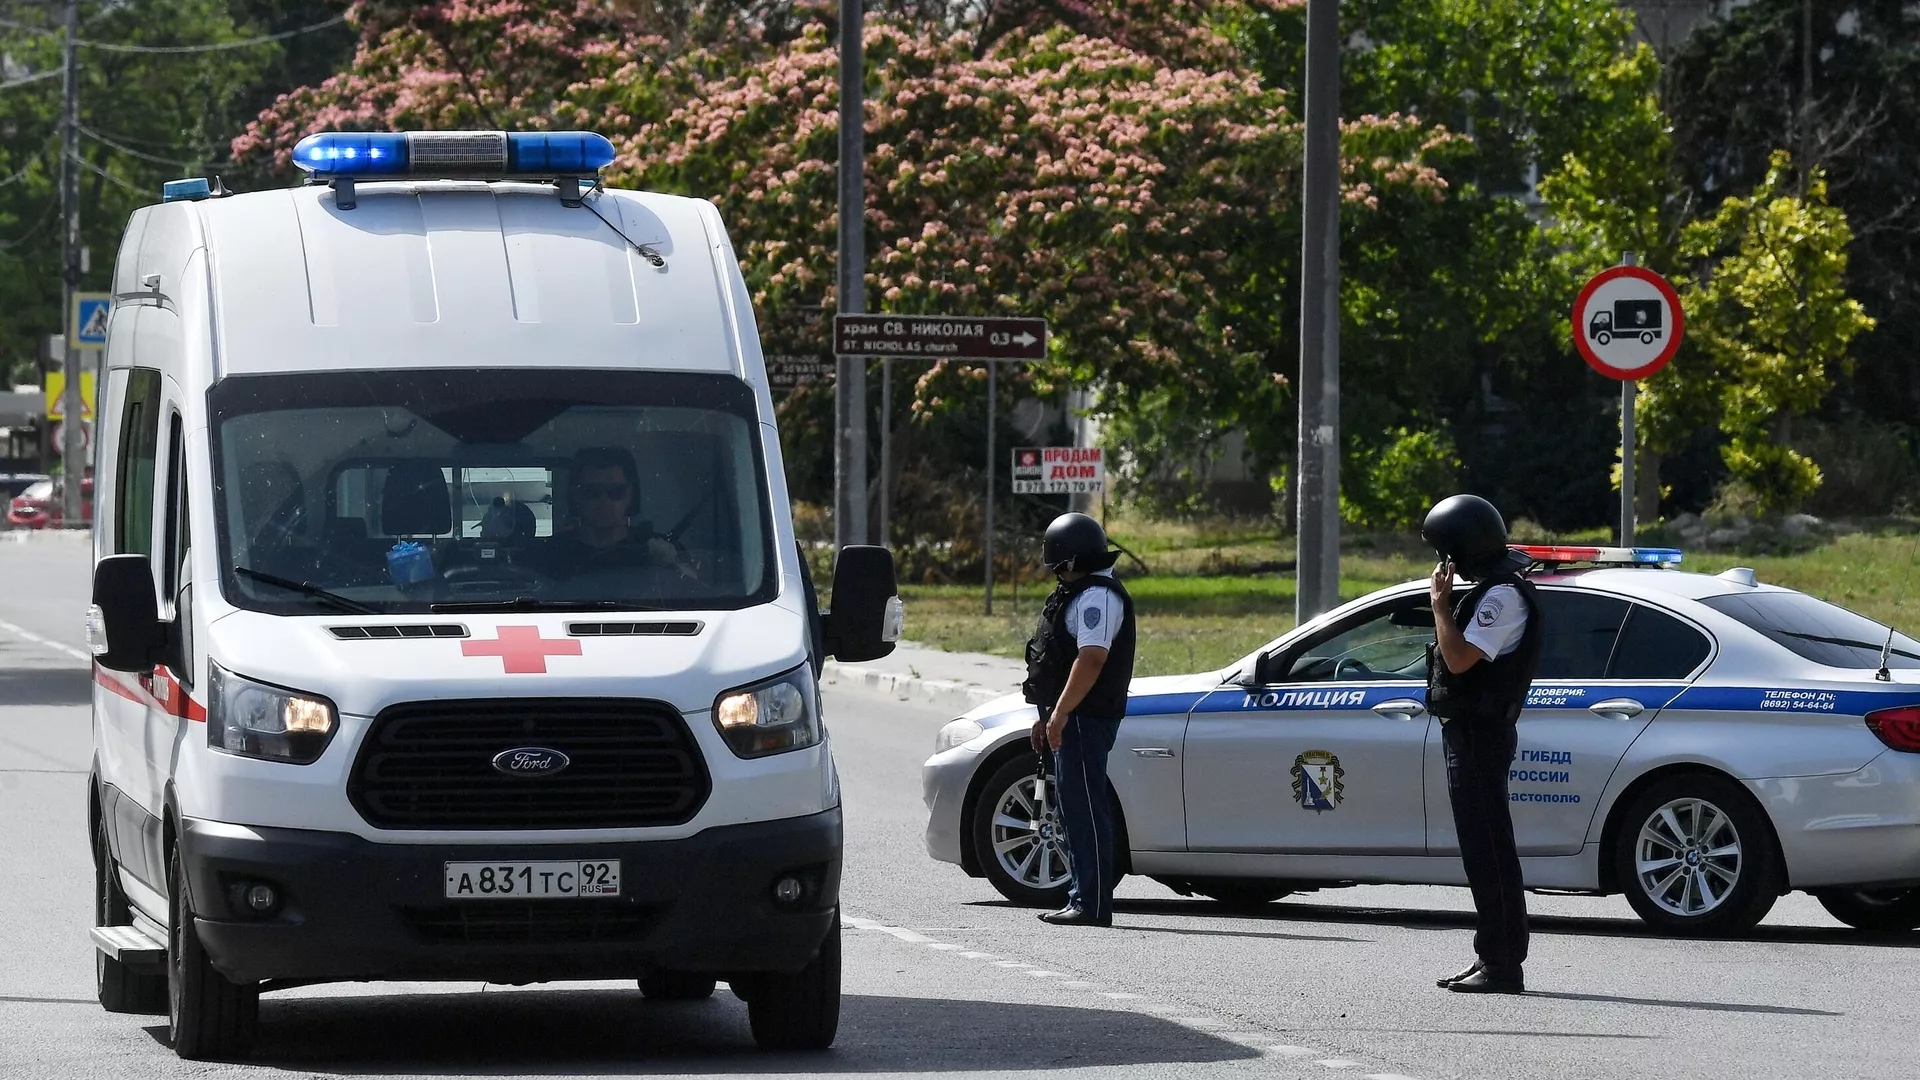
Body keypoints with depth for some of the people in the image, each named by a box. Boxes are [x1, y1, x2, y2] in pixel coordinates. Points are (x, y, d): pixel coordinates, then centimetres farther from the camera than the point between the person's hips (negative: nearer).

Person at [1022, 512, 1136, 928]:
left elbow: (1091, 659, -25)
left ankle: (1093, 904, -11)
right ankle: (1083, 899, 17)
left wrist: (1060, 714, -26)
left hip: (1085, 720, -11)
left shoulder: (1097, 597, -15)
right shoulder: (1080, 593, 20)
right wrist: (1048, 716, 26)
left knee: (1084, 808, -11)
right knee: (1075, 807, 13)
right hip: (1073, 721, 11)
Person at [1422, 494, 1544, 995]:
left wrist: (1440, 603, -15)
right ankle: (1495, 960, 17)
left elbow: (1460, 658, -24)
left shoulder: (1503, 596, -16)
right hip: (1469, 730, 11)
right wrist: (1446, 603, 13)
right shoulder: (1492, 589, 17)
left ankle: (1502, 966, -11)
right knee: (1484, 850, 13)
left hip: (1480, 733, -11)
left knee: (1487, 850, -10)